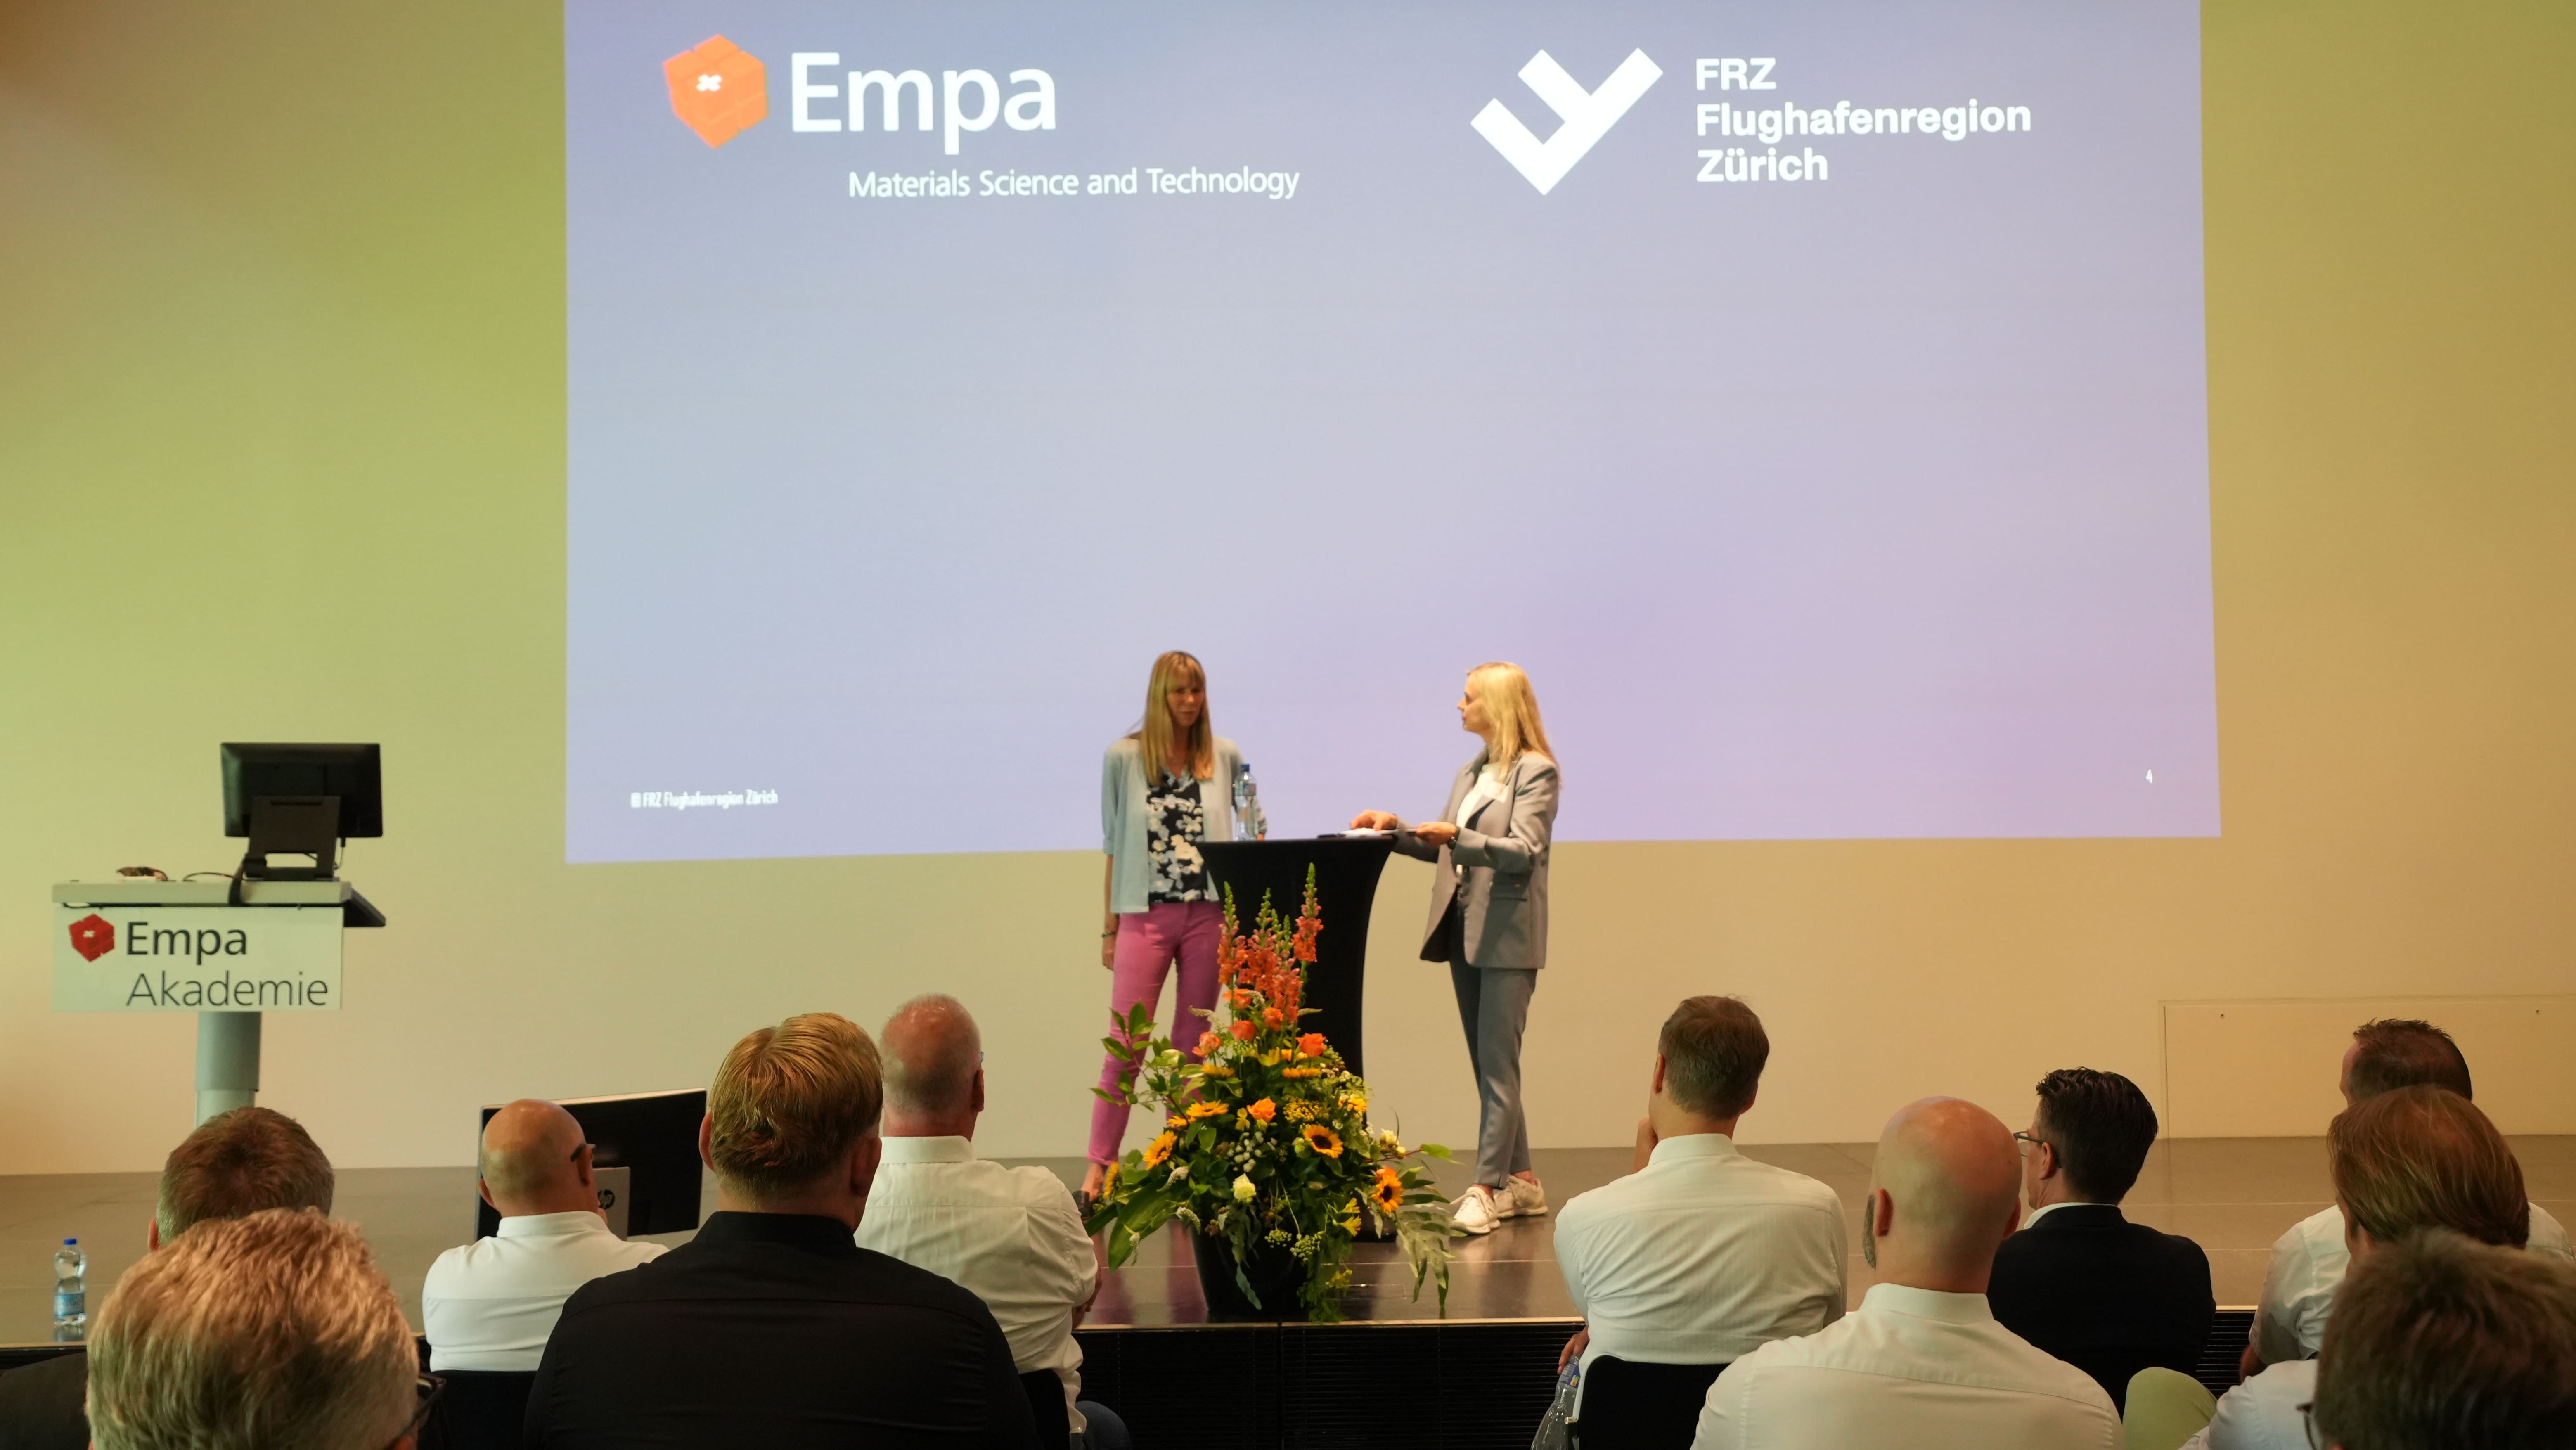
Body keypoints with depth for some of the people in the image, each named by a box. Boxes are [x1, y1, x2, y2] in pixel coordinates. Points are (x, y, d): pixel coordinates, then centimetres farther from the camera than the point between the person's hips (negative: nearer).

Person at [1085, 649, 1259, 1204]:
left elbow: (1254, 827, 14)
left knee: (1192, 1046, 8)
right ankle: (1099, 1164, 3)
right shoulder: (1123, 757, 2)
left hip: (1209, 914, 2)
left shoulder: (1224, 756, 6)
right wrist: (1109, 927, 5)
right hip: (1146, 915, -2)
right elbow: (1114, 845, 5)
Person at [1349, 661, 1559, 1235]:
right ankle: (1520, 1180, 18)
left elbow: (1523, 851, -17)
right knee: (1487, 1064, 10)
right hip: (1464, 929, 8)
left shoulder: (1536, 772, -6)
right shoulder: (1470, 774, 18)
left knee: (1497, 1064, -10)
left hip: (1506, 934, -8)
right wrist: (1396, 828, 7)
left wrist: (1459, 836, -28)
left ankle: (1486, 1188, -11)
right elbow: (1446, 848, 20)